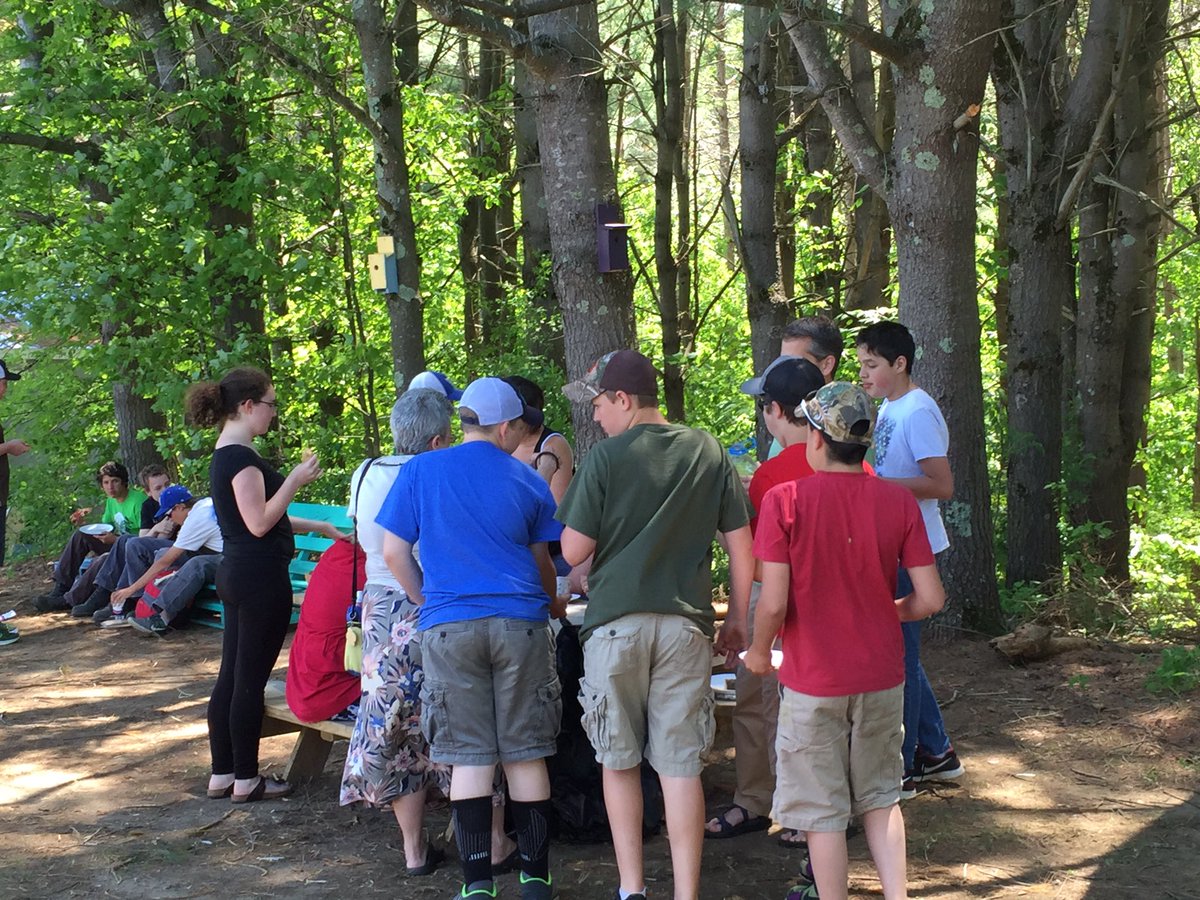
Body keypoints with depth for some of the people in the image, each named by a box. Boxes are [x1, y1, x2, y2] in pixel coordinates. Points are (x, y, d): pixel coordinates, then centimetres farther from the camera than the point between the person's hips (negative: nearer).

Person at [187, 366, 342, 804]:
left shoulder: (226, 455, 15)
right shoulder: (242, 457, -17)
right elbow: (259, 523, -20)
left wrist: (317, 527, 20)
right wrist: (295, 479, -14)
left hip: (236, 574, 10)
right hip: (260, 579, -10)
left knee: (231, 676, 13)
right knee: (250, 680, -2)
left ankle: (221, 775, 19)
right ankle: (246, 780, 6)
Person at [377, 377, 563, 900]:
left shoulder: (419, 472, 3)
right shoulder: (527, 481, 6)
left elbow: (394, 553, 4)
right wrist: (552, 603, 36)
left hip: (448, 626, 0)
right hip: (520, 623, 1)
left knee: (469, 759, 3)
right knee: (525, 756, 7)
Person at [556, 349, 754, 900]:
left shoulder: (606, 457, -6)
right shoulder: (709, 453, 4)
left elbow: (573, 552, -6)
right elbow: (741, 548, 6)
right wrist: (737, 620, 16)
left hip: (615, 622, -2)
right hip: (685, 623, 2)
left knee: (619, 761, 11)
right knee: (681, 764, 4)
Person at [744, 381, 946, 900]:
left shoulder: (785, 501, -14)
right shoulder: (898, 502, -5)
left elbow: (774, 601, -17)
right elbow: (931, 599, -5)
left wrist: (758, 651, 2)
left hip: (814, 681, -3)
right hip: (882, 676, 4)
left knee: (824, 809, 8)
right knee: (880, 797, 19)